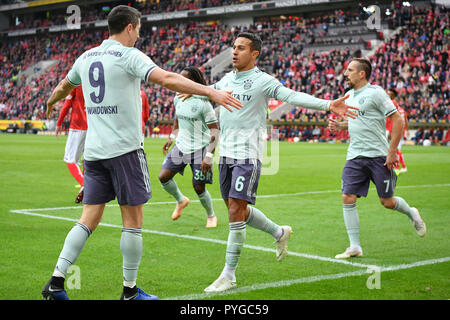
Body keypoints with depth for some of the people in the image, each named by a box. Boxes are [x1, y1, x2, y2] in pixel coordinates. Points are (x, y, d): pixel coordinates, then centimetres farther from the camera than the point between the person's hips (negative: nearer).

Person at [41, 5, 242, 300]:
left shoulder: (86, 57, 14)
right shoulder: (129, 56, -7)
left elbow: (64, 87, 33)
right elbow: (166, 79, -23)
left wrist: (51, 102, 55)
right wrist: (211, 92, -26)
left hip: (94, 151, 7)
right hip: (125, 149, -7)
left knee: (90, 219, 9)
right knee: (133, 220, 3)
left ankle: (56, 282, 3)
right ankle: (130, 290, 9)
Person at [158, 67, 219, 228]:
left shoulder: (203, 103, -19)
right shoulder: (178, 98, 2)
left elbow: (215, 131, -17)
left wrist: (209, 156, -24)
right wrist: (171, 137, 18)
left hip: (199, 149, -6)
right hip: (181, 146, 6)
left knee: (199, 188, -1)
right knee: (163, 177, -3)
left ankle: (211, 216, 26)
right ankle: (181, 200, 25)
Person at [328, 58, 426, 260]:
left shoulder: (375, 93, -9)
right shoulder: (350, 96, 13)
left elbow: (397, 120, -10)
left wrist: (392, 151, -14)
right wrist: (338, 126, 7)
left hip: (378, 156, -6)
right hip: (355, 157, 6)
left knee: (387, 202, 1)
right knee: (348, 198, -7)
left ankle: (411, 214, 35)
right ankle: (355, 247, 0)